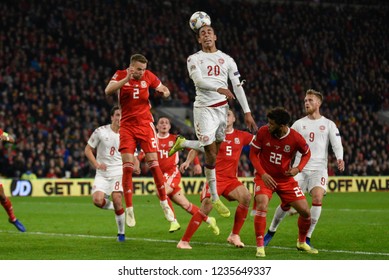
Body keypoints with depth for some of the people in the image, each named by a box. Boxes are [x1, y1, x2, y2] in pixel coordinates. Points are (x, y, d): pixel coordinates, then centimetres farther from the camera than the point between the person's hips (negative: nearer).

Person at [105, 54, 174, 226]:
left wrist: (163, 92, -14)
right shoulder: (120, 75, -4)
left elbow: (165, 91, 11)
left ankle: (164, 204, 6)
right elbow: (108, 91, -20)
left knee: (154, 164, -5)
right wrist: (126, 79, -31)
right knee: (127, 166, -8)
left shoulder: (148, 76, 1)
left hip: (145, 124, 1)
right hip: (127, 126, -1)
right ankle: (129, 209, -3)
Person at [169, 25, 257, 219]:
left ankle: (183, 144, 29)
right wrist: (219, 88, -32)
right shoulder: (194, 59, 4)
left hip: (222, 108, 4)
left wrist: (247, 112, 2)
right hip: (204, 108, -4)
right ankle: (214, 198, 5)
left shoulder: (227, 59, 12)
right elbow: (198, 80, -14)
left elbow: (238, 86, 9)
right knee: (211, 155, -6)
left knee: (216, 151, 4)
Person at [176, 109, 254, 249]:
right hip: (215, 177, -3)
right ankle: (184, 241, -12)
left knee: (246, 197, -22)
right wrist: (188, 161, -5)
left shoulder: (241, 136, 9)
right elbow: (196, 147, 9)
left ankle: (234, 235, -7)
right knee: (207, 206, -20)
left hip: (231, 179, 3)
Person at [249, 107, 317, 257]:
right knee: (262, 206, -28)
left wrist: (298, 169, -14)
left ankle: (301, 242, 27)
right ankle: (260, 246, -18)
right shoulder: (263, 132, -15)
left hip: (285, 178, 2)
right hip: (265, 177, -2)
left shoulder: (296, 138, -15)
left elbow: (306, 153, 4)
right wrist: (263, 174, -18)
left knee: (305, 211, -1)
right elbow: (253, 154, -5)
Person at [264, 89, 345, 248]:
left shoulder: (328, 124, 7)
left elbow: (337, 144, -4)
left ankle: (306, 239, -10)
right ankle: (271, 231, 13)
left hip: (319, 168, -1)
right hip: (300, 168, 1)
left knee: (318, 198, -21)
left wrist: (339, 159, -23)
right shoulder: (299, 124, 11)